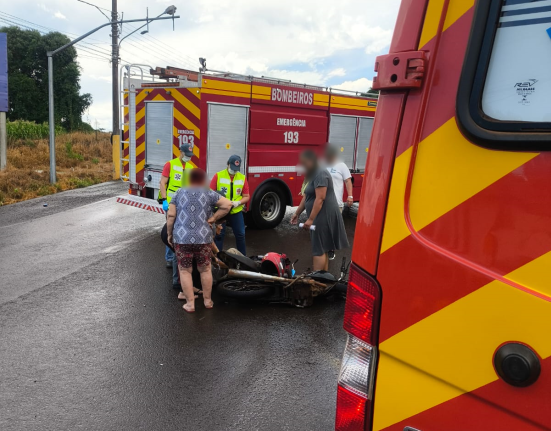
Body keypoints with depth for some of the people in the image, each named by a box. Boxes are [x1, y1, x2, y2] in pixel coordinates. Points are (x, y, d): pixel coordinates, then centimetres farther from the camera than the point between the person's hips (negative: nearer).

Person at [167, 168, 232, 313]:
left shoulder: (178, 193, 9)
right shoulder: (208, 194, 5)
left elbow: (171, 216, 3)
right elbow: (228, 204, -3)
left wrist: (169, 234, 13)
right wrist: (213, 218, 2)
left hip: (181, 238, 0)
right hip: (203, 238, 0)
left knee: (185, 271, 9)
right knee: (205, 269, 15)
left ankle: (190, 303, 10)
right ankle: (207, 301, 24)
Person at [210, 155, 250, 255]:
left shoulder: (242, 178, 3)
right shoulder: (218, 176, -4)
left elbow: (246, 196, 5)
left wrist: (238, 202, -13)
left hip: (236, 212, 2)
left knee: (240, 235, 6)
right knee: (219, 235, 5)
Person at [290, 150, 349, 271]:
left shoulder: (320, 174, -17)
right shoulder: (313, 175, 16)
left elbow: (320, 198, -23)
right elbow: (307, 197, 20)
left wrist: (311, 219, -24)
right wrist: (297, 213, 20)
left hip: (324, 216, -10)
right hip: (320, 216, 10)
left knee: (319, 249, -9)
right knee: (323, 248, 14)